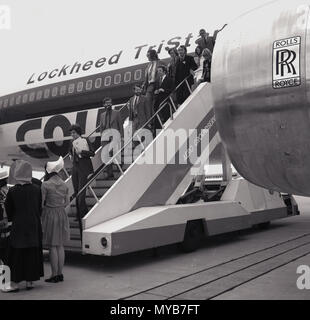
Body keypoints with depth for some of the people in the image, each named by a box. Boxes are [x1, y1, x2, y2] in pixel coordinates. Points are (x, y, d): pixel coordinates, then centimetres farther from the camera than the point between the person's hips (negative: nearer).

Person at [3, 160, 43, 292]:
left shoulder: (12, 191, -12)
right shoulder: (36, 190, -4)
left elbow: (8, 210, -2)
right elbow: (40, 208, 4)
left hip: (19, 227, -3)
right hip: (34, 226, 3)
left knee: (17, 254, 6)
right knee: (33, 253, 11)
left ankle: (14, 283, 10)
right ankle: (30, 281, 19)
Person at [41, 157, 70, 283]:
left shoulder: (45, 185, -14)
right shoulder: (64, 184, 4)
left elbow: (41, 203, -13)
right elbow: (67, 202, 9)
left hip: (49, 215, -6)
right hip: (62, 214, 6)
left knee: (52, 246, 1)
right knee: (60, 245, 12)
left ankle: (54, 275, 7)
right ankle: (60, 273, 17)